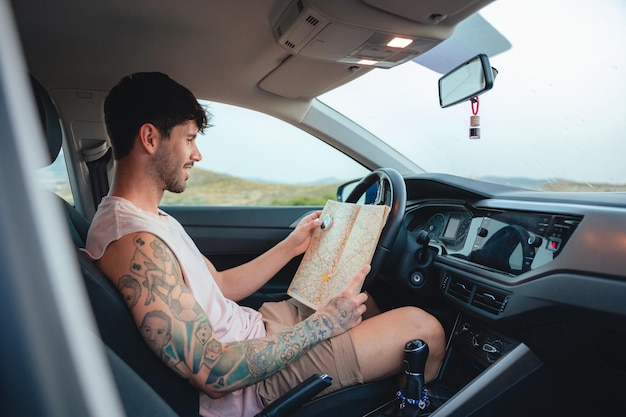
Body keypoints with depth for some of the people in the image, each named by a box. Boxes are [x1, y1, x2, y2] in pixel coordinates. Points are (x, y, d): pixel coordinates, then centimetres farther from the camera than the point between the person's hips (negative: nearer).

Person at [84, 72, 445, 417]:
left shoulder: (150, 219, 6)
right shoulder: (135, 242, -27)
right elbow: (213, 375, -28)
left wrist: (290, 247, 7)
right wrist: (323, 323, -21)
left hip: (250, 328, 10)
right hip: (252, 382, -9)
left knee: (357, 294, 20)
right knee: (423, 327, -7)